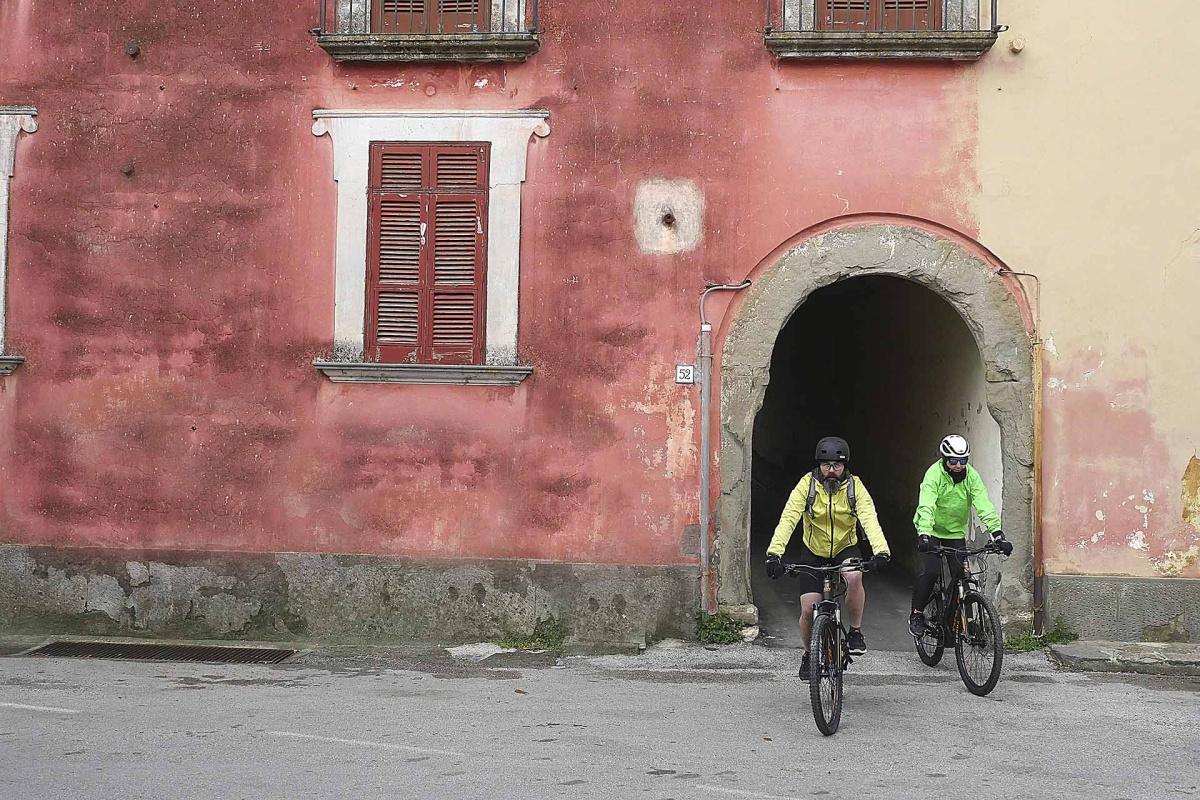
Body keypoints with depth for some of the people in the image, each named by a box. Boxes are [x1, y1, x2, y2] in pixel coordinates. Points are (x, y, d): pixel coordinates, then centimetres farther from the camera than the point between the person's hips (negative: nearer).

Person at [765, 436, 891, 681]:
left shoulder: (855, 486, -15)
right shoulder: (807, 485, -16)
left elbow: (870, 519, -28)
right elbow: (788, 519, -25)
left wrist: (881, 551, -46)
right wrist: (774, 553, -39)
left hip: (845, 549, 0)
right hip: (813, 553, 0)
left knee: (854, 577, -34)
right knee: (808, 610, -9)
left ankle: (856, 632, -11)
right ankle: (809, 655, 20)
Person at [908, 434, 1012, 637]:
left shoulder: (971, 476, -13)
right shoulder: (934, 474, -22)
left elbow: (985, 506, -19)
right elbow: (926, 506, -33)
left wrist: (997, 533, -31)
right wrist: (924, 536, -47)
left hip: (956, 531, 3)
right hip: (932, 530, -3)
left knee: (961, 575, -6)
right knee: (931, 571, -18)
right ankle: (916, 614, -1)